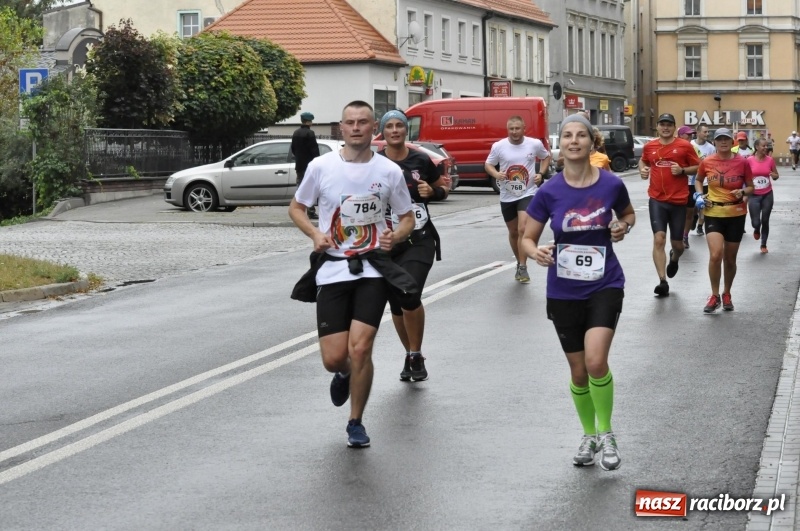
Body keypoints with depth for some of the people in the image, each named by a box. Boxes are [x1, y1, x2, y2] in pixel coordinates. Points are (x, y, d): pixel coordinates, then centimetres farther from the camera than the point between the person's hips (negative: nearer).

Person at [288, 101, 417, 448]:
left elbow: (408, 217, 11)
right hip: (331, 269, 0)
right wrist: (315, 233, -8)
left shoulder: (390, 171, 1)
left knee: (360, 348, -14)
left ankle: (356, 423, 7)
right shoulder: (321, 166, -1)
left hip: (373, 269, 0)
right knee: (333, 358, -5)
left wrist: (395, 236, -11)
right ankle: (344, 374, 36)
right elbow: (296, 208, 11)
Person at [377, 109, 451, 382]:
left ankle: (416, 355, 1)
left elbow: (443, 188, 14)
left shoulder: (421, 161, 0)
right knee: (396, 303, 9)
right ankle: (410, 355, 31)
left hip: (419, 240, -2)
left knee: (410, 296, -20)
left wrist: (432, 191, -7)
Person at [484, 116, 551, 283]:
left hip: (528, 194, -2)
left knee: (523, 229, -18)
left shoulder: (535, 144, -7)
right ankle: (520, 263, 34)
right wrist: (496, 174, -17)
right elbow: (488, 164, 4)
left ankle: (523, 267, -10)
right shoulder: (498, 146, -7)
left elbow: (546, 157, 13)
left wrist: (541, 173, -3)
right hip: (507, 196, 2)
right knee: (513, 232, 15)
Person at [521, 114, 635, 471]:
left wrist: (623, 227, -9)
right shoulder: (550, 192, -8)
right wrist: (536, 252, -22)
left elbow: (628, 215, 13)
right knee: (578, 371, 11)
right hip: (564, 291, 2)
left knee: (596, 361, -21)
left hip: (604, 285, -2)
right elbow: (527, 239, 0)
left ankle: (606, 433, 2)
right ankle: (589, 436, 34)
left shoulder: (611, 185, -8)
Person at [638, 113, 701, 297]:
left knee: (677, 243, 10)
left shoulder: (685, 146, -2)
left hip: (679, 201, -1)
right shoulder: (649, 146, 5)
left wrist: (682, 170, -14)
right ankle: (663, 282, -10)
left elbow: (698, 167, 3)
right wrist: (642, 170, 4)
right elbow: (643, 161, 25)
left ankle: (674, 259, 48)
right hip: (657, 200, 1)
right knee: (659, 239, -12)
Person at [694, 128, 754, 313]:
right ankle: (714, 296, -1)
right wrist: (699, 195, -1)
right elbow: (698, 180, 17)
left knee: (730, 259, 12)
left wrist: (742, 192, -17)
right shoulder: (707, 162, -3)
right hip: (714, 214, -1)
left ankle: (727, 294, 33)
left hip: (736, 214, 1)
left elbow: (750, 187, 5)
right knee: (715, 255, -18)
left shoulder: (742, 162, -6)